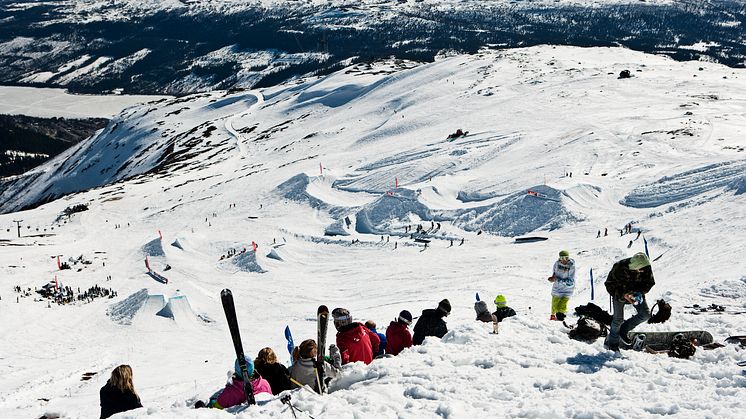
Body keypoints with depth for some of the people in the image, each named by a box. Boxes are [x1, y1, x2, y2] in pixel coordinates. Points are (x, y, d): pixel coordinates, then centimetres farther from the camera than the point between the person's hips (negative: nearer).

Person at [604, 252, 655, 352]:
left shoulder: (646, 268, -22)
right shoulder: (620, 268, -33)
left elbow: (649, 283, -6)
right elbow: (609, 284, -23)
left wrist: (640, 292, -25)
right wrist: (623, 295, -35)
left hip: (636, 292, 4)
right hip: (619, 293, -4)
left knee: (646, 314, -8)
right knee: (618, 319, -7)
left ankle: (624, 329, 12)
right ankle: (612, 343, 15)